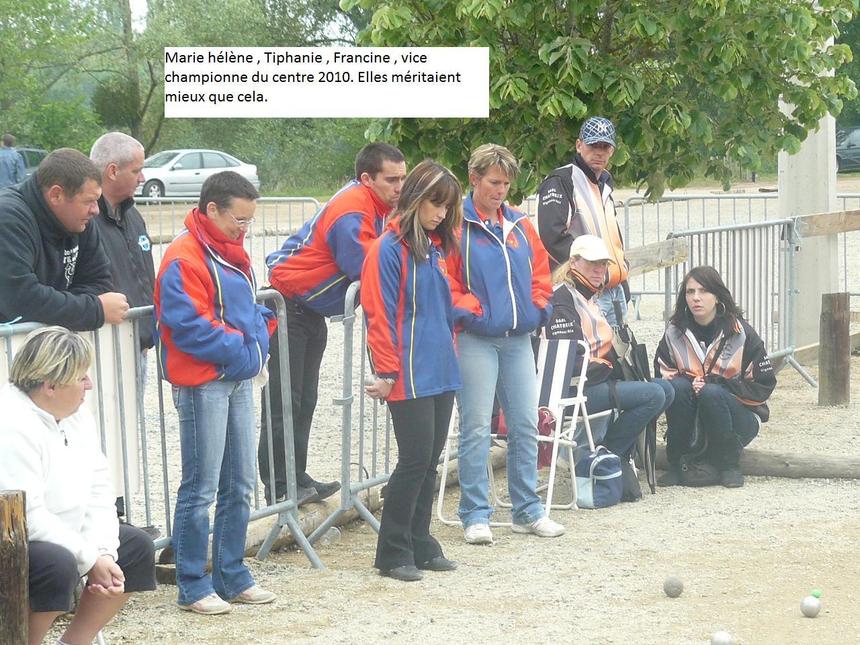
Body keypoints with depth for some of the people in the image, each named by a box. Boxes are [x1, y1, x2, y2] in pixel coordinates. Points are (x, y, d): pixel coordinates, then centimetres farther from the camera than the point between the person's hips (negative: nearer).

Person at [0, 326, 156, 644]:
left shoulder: (77, 416, 4)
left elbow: (99, 490, 2)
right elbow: (28, 519, -29)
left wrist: (104, 553, -14)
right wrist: (91, 560, -21)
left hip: (61, 540, 10)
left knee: (137, 546, 6)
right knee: (57, 564, -35)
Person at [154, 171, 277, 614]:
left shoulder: (232, 252, 15)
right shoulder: (184, 258, -14)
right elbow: (190, 327, -20)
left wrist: (262, 326, 3)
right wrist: (243, 350, -16)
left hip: (238, 380, 9)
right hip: (202, 384, -9)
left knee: (239, 486, 12)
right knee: (201, 488, -4)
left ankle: (232, 576, 21)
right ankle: (193, 587, 3)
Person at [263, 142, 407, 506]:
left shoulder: (378, 204, 4)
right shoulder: (351, 210, -26)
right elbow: (363, 265, -30)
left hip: (312, 309, 10)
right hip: (289, 302, -10)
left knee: (305, 398, 14)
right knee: (284, 399, -5)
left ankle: (296, 477, 21)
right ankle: (278, 486, -1)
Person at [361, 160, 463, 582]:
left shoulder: (437, 246, 14)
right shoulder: (390, 248, -10)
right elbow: (379, 314, -12)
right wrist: (387, 373, -13)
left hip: (441, 372, 8)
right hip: (410, 374, -8)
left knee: (429, 461, 11)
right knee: (415, 459, -6)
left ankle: (420, 544, 19)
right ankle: (393, 552, 3)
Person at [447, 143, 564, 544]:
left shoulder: (519, 225, 14)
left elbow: (540, 269, 21)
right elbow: (444, 278, -9)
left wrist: (540, 307, 8)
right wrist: (469, 312, -14)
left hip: (519, 338, 6)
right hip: (476, 340, -6)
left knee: (525, 424, 8)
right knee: (477, 427, -4)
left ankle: (527, 510, 17)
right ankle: (475, 515, 2)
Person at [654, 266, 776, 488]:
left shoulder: (741, 333, -8)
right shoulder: (674, 332, 0)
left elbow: (764, 386, -7)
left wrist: (717, 384, -19)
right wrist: (689, 385, -20)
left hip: (740, 418, -2)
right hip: (693, 425, 3)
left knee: (711, 393, -32)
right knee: (678, 386, -26)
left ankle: (728, 464, -14)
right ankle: (675, 464, -17)